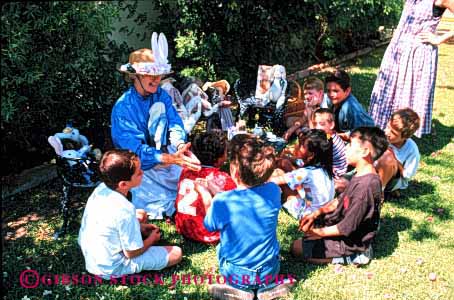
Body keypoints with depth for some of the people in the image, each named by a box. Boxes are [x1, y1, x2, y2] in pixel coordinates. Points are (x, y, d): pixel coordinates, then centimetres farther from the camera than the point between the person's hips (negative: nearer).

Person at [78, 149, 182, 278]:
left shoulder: (101, 188, -10)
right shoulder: (125, 211, -33)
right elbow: (131, 253, -21)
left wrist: (140, 227, 5)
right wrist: (151, 239, -2)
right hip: (110, 269, -7)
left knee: (140, 215, 23)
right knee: (176, 253, -5)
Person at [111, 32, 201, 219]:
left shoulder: (161, 95, 0)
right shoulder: (123, 108, -17)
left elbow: (174, 123, -8)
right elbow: (134, 150, -24)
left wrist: (180, 145, -31)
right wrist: (170, 159, -37)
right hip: (139, 166, -7)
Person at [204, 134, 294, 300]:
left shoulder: (222, 202, -25)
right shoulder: (273, 191, -16)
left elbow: (209, 226, -4)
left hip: (236, 275, -2)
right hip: (270, 271, 2)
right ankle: (267, 286, 11)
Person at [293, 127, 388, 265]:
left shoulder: (365, 186, -33)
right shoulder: (362, 175, -3)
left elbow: (345, 229, -26)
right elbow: (340, 200, 11)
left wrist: (316, 232, -13)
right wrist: (316, 213, 1)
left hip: (352, 244, -9)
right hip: (345, 229, 9)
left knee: (297, 248, -5)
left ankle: (352, 256, -3)